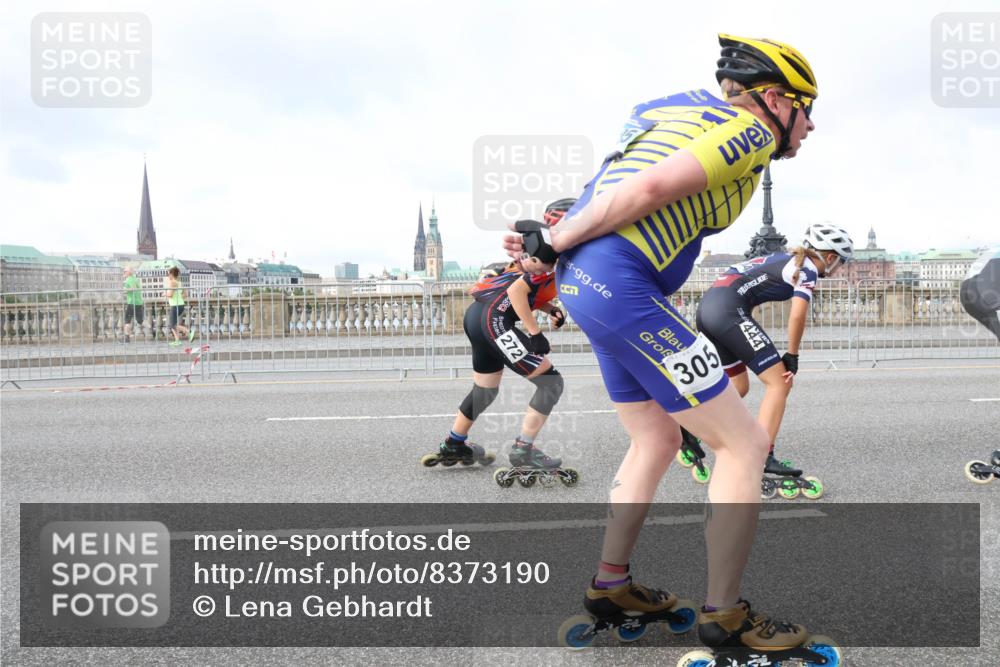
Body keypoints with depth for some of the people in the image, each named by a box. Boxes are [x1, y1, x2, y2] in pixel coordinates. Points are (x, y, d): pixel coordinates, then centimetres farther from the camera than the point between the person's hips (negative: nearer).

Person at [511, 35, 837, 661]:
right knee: (745, 442, 0)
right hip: (623, 287, -10)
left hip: (585, 282, 10)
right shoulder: (752, 131, -4)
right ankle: (724, 614, 10)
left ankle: (611, 584, 32)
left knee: (658, 440, 23)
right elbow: (650, 189, -17)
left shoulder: (696, 112, 24)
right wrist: (554, 242, -10)